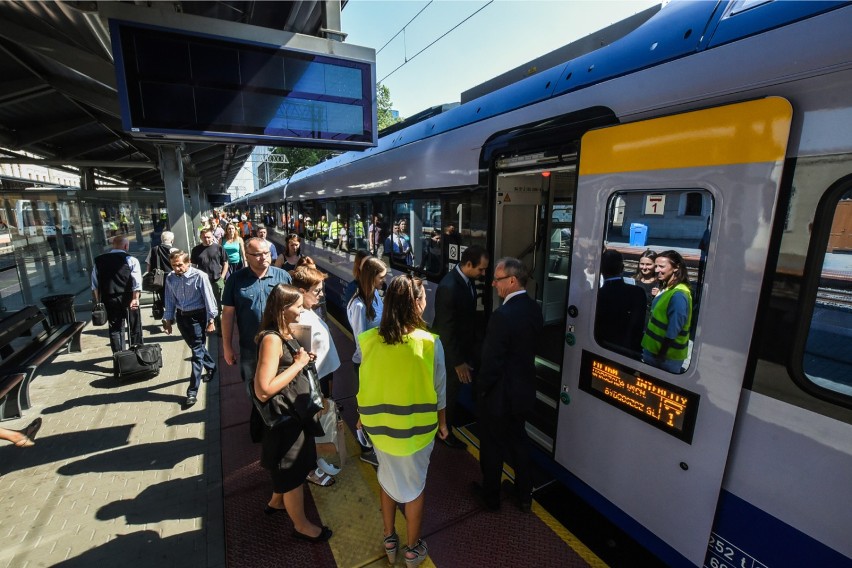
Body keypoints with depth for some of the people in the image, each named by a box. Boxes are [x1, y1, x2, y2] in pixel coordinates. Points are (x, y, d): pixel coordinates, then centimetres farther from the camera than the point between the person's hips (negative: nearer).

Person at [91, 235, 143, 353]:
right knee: (134, 328, 9)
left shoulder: (99, 261, 9)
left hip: (109, 300, 4)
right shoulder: (130, 260, -5)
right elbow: (137, 282, -17)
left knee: (115, 329, 13)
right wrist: (136, 298, -17)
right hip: (128, 298, -4)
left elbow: (94, 284, 10)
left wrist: (98, 300, 16)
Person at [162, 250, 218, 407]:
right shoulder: (170, 278, -1)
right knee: (196, 347, 20)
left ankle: (192, 391, 4)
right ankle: (211, 367, 47)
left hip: (197, 316, -6)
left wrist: (211, 320, -12)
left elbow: (208, 298, -13)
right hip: (181, 316, 6)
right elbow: (170, 300, 9)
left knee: (197, 352, -2)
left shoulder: (199, 276, -17)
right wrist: (168, 320, 11)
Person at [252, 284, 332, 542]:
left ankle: (277, 502, 54)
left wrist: (303, 357, -2)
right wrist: (298, 364, -28)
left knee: (290, 467, 29)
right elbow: (263, 390, -34)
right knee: (293, 472, 12)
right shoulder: (272, 339, -28)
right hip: (283, 417, -9)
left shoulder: (285, 332, 0)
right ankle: (301, 525, 35)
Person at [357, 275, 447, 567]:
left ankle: (389, 540, 48)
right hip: (416, 427, -2)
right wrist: (442, 422, 7)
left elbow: (365, 384, -3)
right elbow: (439, 390, -11)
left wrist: (366, 416, 14)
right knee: (414, 485, 21)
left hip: (379, 425, 3)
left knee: (388, 478, 27)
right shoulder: (430, 342, -22)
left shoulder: (368, 340, -15)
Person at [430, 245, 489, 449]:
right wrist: (458, 362, -21)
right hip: (451, 348, -8)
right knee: (450, 391, 11)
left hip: (466, 343, 8)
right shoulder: (448, 287, -30)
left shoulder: (467, 279, -4)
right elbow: (446, 329, -26)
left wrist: (474, 340, 13)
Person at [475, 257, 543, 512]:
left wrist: (481, 388, -8)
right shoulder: (534, 309, -4)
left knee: (493, 447, 15)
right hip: (523, 390, 7)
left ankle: (491, 496, 36)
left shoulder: (502, 315, -29)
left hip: (499, 394, -7)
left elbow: (492, 361, -24)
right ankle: (524, 495, 41)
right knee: (519, 441, 24)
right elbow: (531, 345, 5)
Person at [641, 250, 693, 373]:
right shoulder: (668, 288, 8)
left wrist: (661, 354, -19)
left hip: (667, 356, -9)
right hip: (654, 349, 9)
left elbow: (673, 331, -24)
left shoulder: (678, 295, -23)